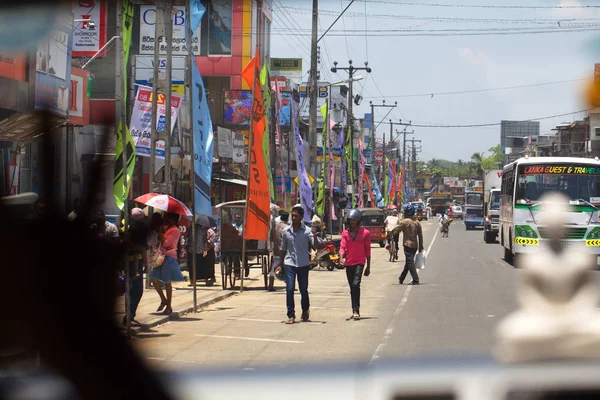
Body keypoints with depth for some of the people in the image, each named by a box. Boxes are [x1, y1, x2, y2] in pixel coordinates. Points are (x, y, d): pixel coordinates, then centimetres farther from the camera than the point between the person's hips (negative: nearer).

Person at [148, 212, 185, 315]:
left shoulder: (175, 230, -11)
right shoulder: (165, 228, 14)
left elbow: (166, 243, -17)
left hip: (169, 257, -8)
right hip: (160, 257, 8)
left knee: (167, 282, 0)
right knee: (154, 279, 6)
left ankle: (169, 306, 10)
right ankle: (163, 300, 23)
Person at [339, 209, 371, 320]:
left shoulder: (365, 233, 0)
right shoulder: (345, 233, 8)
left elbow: (367, 250, 5)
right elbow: (342, 247, -1)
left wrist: (368, 267, 6)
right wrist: (341, 257, -22)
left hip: (359, 262, -4)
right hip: (349, 263, 4)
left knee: (356, 284, -21)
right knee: (352, 288, 11)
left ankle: (356, 311, -25)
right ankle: (355, 311, 21)